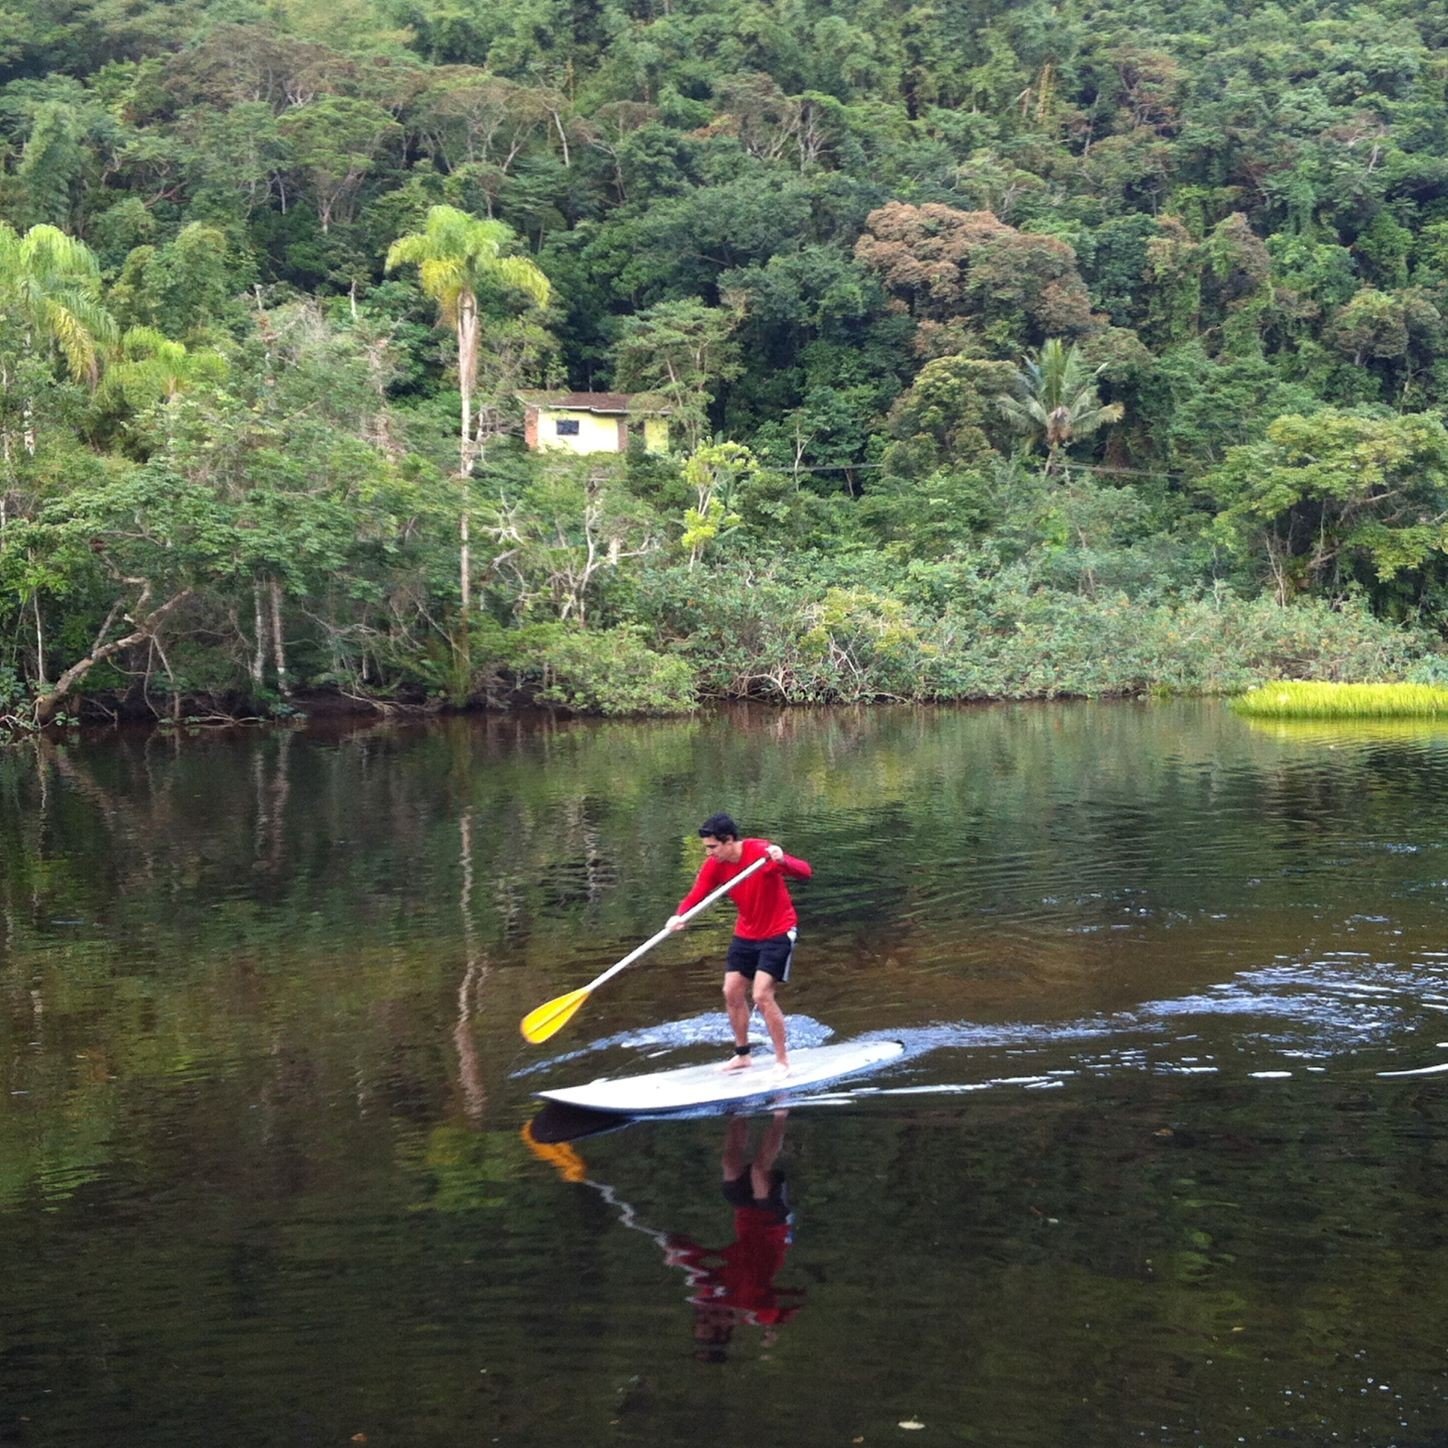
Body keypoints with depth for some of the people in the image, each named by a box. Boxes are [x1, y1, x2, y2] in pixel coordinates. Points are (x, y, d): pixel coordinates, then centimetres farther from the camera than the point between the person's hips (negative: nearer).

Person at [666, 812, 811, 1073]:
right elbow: (696, 894, -17)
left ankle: (782, 1060, -1)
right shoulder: (714, 865, -8)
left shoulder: (761, 852, -26)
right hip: (746, 933, 7)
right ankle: (742, 1054, 28)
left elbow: (805, 872, -34)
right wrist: (679, 916, -39)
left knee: (761, 996, -15)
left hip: (778, 933, -7)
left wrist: (782, 861, -56)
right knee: (732, 993, 9)